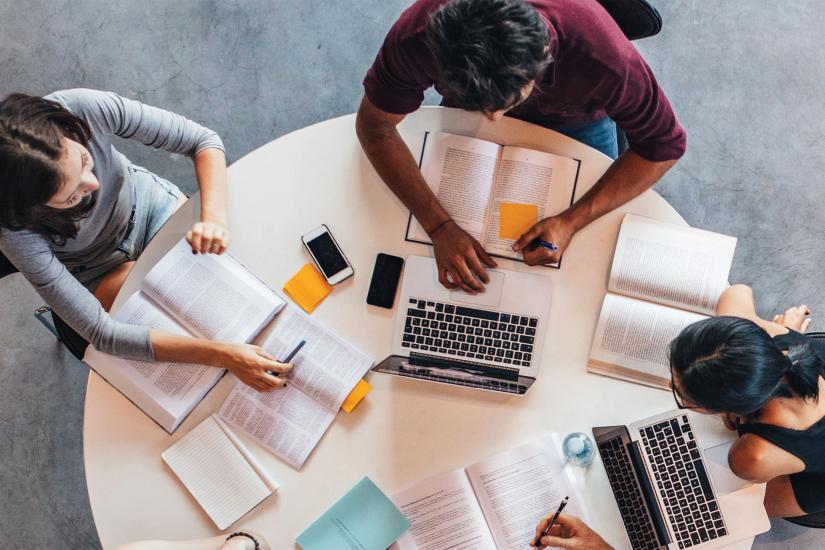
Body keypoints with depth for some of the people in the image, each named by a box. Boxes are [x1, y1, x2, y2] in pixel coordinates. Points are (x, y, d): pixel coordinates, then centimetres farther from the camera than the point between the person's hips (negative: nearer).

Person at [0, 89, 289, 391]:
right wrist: (222, 354, -43)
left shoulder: (85, 109, -35)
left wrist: (214, 216, -42)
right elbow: (100, 332, -36)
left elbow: (202, 139, -23)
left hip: (149, 202, 2)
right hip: (100, 269, -2)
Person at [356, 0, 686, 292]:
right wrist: (439, 227, -38)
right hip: (466, 105, 1)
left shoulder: (602, 56, -45)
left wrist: (571, 221, -39)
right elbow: (374, 127, -27)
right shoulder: (418, 34, -42)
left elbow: (663, 145, -29)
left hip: (575, 120, 0)